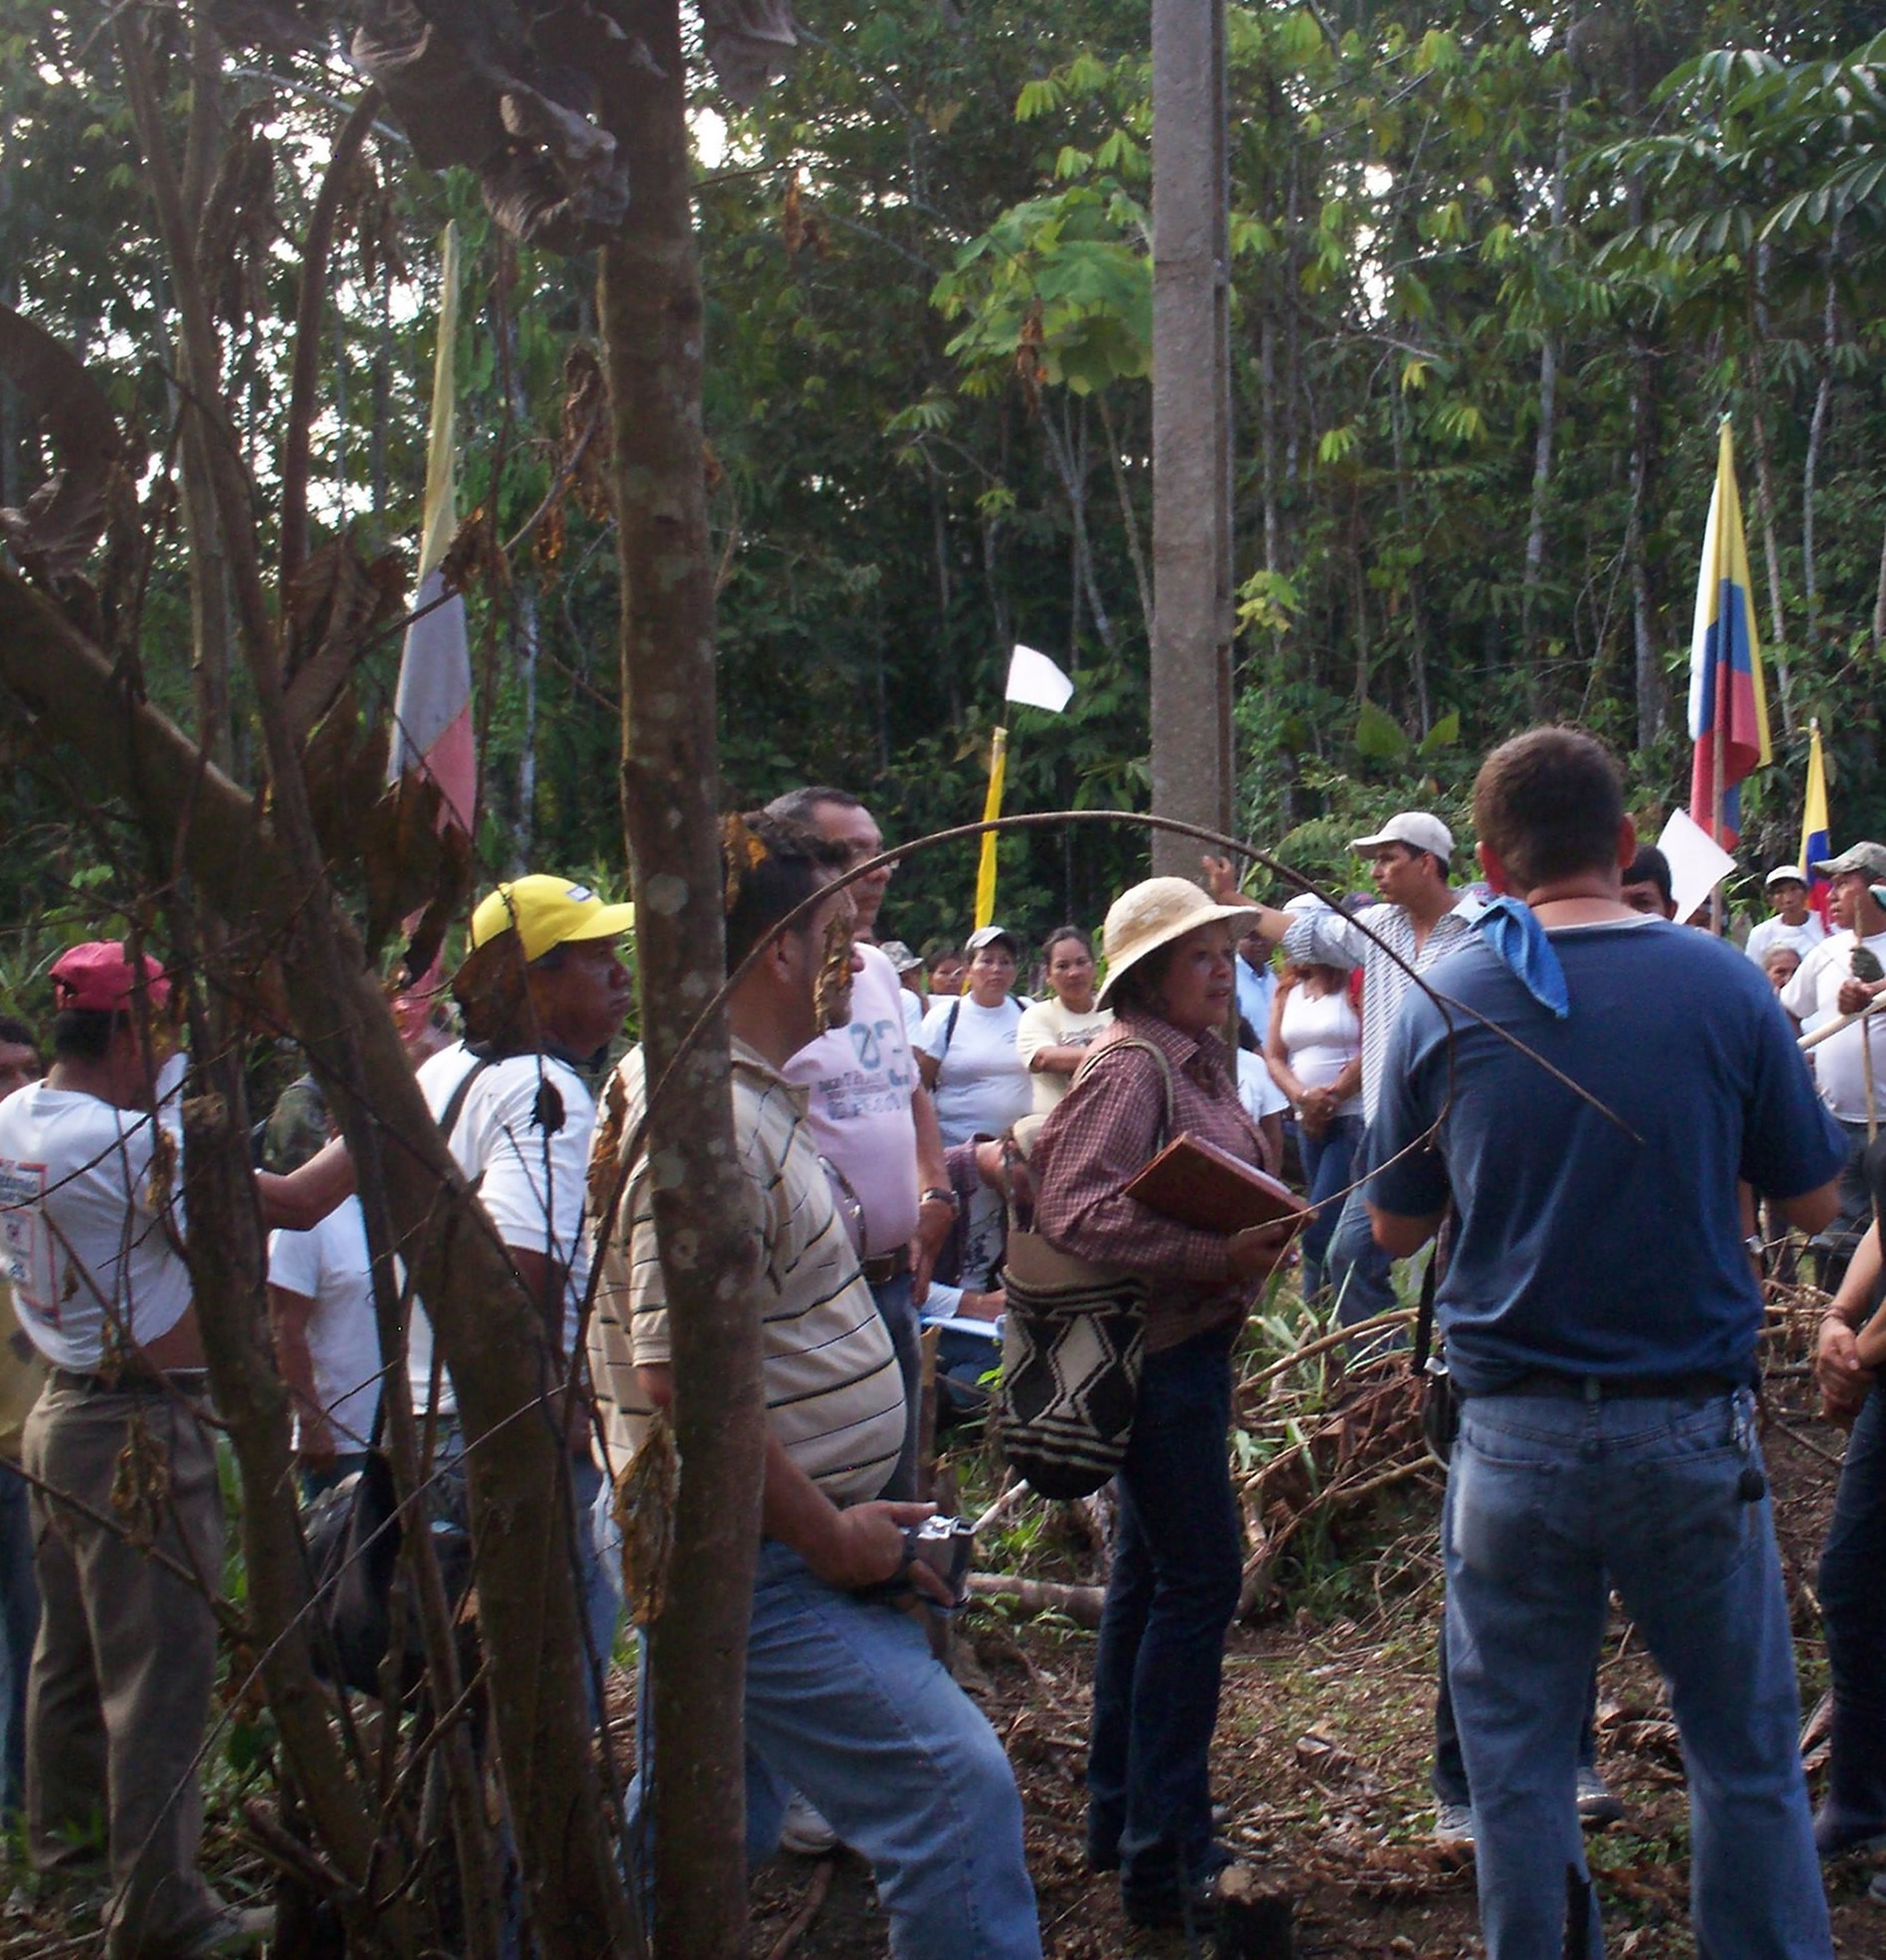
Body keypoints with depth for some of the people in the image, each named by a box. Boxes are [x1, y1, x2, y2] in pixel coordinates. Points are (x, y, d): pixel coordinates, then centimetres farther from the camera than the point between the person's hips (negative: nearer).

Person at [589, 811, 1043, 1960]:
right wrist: (833, 1536, -20)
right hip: (763, 1563, -11)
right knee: (959, 1790, -13)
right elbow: (681, 1376, -27)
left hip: (742, 1551, 11)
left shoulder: (746, 1093, 13)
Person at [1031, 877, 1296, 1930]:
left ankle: (1121, 1818, 28)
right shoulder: (1131, 1066, -16)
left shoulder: (1205, 1058, 13)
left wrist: (1259, 1233, 6)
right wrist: (1216, 1256, -29)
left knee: (1150, 1574, 16)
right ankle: (1165, 1859, 1)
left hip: (1196, 1340, 10)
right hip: (1156, 1346, -10)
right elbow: (1076, 1208, -26)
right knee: (1199, 1578, -7)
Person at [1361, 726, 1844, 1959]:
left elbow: (1397, 1227, 6)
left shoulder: (1444, 1004, -3)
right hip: (1693, 1427, 0)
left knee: (1517, 1757, 12)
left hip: (1513, 1432, 1)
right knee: (1747, 1754, 13)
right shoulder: (1723, 986, -6)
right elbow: (1814, 1202, 3)